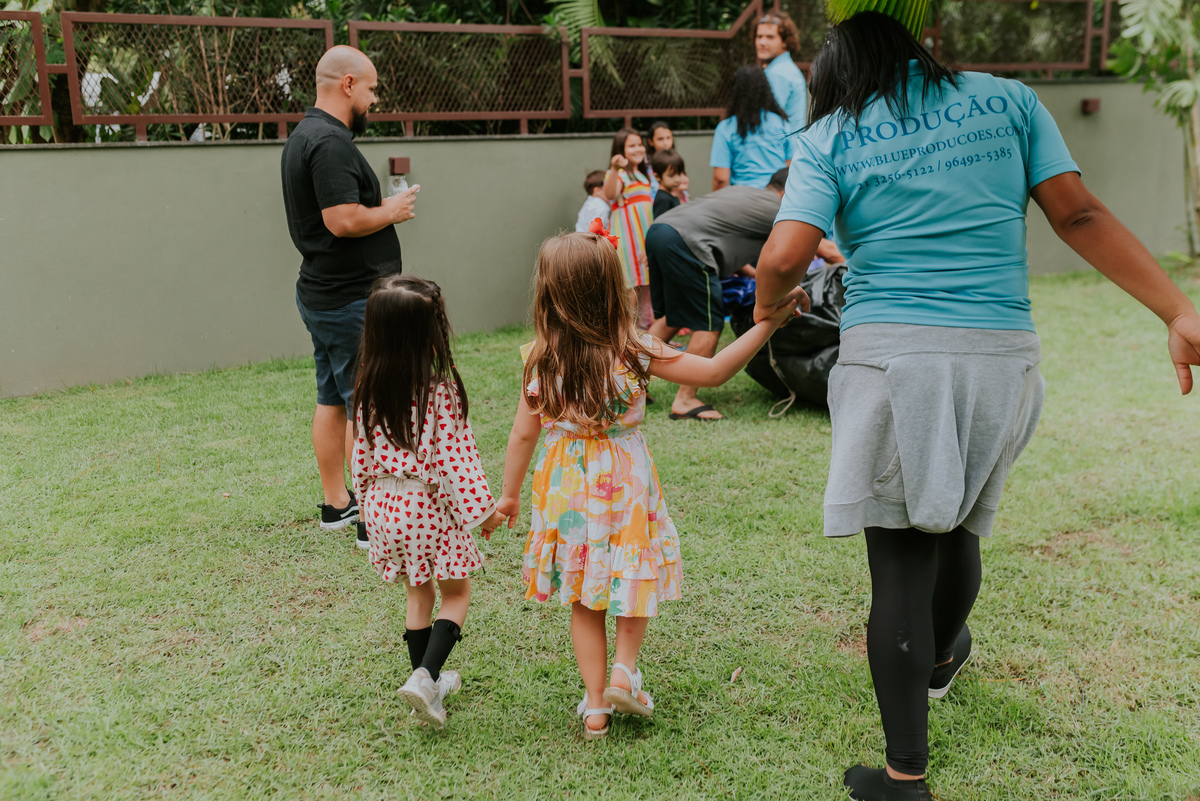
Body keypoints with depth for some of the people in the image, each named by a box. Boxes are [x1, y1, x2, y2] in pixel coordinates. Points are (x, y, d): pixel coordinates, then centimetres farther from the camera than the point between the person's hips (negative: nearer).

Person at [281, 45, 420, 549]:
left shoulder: (303, 135, 15)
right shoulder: (331, 142, -19)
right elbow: (344, 220, -27)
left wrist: (381, 207, 13)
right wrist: (392, 211, -10)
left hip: (320, 293, 11)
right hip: (351, 297, -11)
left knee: (332, 400, 16)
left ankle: (335, 503, 27)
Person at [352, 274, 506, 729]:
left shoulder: (368, 391, -2)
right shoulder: (441, 392, -18)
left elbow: (362, 456, 6)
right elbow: (454, 457, -16)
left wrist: (368, 504, 20)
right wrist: (481, 509, -7)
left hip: (385, 504, 5)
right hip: (430, 506, -5)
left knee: (418, 594, 20)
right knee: (456, 593, 12)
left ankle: (429, 682, 29)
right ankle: (425, 675, -5)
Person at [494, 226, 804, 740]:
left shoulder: (540, 359, -9)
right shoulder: (632, 350, -13)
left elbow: (524, 433, -2)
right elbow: (714, 372, -12)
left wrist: (510, 494, 12)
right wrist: (768, 323, -9)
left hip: (567, 488, 2)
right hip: (625, 484, -2)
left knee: (584, 600, 15)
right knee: (636, 576, 23)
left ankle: (594, 704, 19)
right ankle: (624, 671, 12)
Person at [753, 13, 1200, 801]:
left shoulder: (830, 136, 3)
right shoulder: (1008, 100, 10)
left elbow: (786, 256, -10)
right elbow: (1079, 215, 2)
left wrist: (768, 304, 12)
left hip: (890, 358, -3)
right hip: (999, 354, 3)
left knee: (902, 563, 1)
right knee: (959, 523, 24)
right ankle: (941, 657, 51)